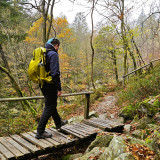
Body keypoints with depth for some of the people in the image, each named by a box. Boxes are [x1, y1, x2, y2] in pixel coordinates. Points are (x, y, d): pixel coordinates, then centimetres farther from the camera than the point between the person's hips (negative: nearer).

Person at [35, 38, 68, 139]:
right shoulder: (53, 54, -16)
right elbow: (55, 73, -22)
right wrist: (59, 88, -18)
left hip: (43, 85, 10)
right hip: (50, 85, -10)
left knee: (52, 104, 23)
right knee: (49, 108, 0)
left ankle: (59, 123, 43)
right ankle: (40, 132, 5)